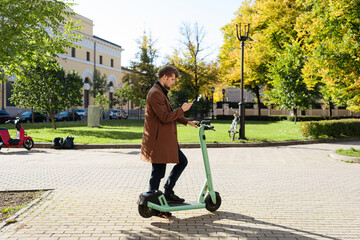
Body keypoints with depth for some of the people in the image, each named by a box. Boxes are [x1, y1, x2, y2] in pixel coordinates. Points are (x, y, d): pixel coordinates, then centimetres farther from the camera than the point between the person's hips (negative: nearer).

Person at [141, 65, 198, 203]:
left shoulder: (161, 92, 18)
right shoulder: (155, 93, -17)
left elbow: (170, 114, 27)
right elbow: (165, 117, -23)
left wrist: (187, 122, 23)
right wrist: (182, 110, -13)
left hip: (166, 139, 11)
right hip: (158, 140, -11)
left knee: (182, 162, 14)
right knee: (158, 172, -1)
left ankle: (168, 192, 21)